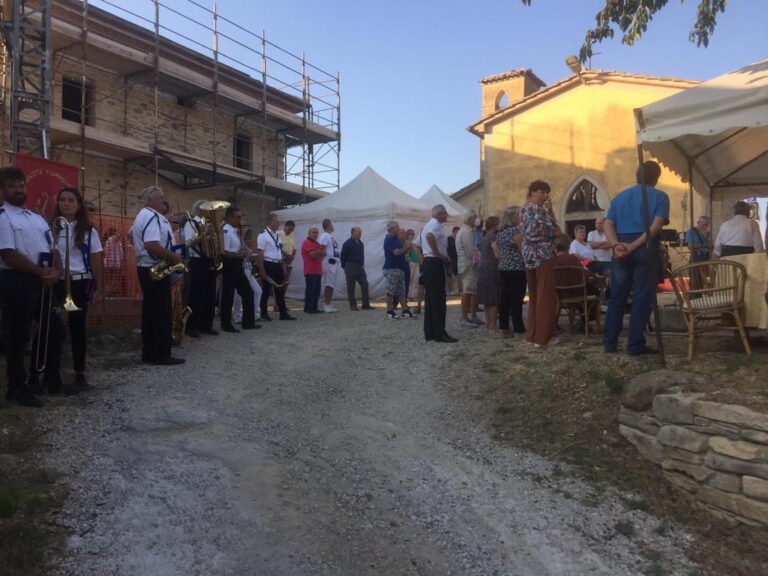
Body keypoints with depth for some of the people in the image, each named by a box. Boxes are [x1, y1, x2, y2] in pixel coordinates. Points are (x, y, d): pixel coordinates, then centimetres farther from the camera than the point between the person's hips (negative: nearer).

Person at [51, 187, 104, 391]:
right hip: (56, 283, 0)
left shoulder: (88, 231, 3)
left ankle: (80, 373, 13)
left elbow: (96, 261, 4)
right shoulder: (51, 227, 2)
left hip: (80, 283, 0)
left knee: (77, 327, 6)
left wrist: (98, 287, 1)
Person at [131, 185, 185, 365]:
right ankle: (161, 355, -1)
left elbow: (132, 234, 35)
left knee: (151, 311, 12)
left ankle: (149, 353, 17)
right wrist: (174, 257, -19)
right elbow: (152, 245, -29)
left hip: (147, 268, 11)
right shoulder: (152, 216, -16)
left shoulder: (142, 216, 19)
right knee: (161, 312, -5)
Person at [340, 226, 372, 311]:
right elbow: (343, 256, -7)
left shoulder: (360, 243, 13)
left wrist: (362, 265, 13)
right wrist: (345, 267, -3)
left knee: (365, 285, 0)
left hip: (360, 267, 7)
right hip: (351, 268, -7)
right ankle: (353, 305, 7)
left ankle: (366, 304, 3)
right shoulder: (348, 243, -9)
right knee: (351, 287, 0)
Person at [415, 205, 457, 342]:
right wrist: (438, 254, -24)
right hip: (435, 263, -10)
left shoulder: (428, 225, 20)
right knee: (438, 299, -8)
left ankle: (429, 333, 13)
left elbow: (417, 244, 27)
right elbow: (430, 236, -33)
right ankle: (439, 333, -7)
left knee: (430, 298, 10)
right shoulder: (436, 224, -11)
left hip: (428, 262, 10)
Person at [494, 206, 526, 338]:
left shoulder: (500, 233, 14)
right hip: (517, 269, -7)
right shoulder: (516, 231, -9)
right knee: (516, 300, -4)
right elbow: (522, 250, -8)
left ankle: (504, 328, 8)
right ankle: (518, 328, 1)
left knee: (504, 298, 6)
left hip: (503, 269, 7)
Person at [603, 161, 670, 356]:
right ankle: (635, 345, 2)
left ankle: (610, 342, 12)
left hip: (622, 248, 4)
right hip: (646, 248, -4)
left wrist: (616, 245, -11)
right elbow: (656, 226, -13)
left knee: (617, 297, 9)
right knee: (642, 298, 0)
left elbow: (608, 225, 2)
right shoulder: (660, 196, 3)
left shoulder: (620, 196, 15)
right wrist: (634, 245, -16)